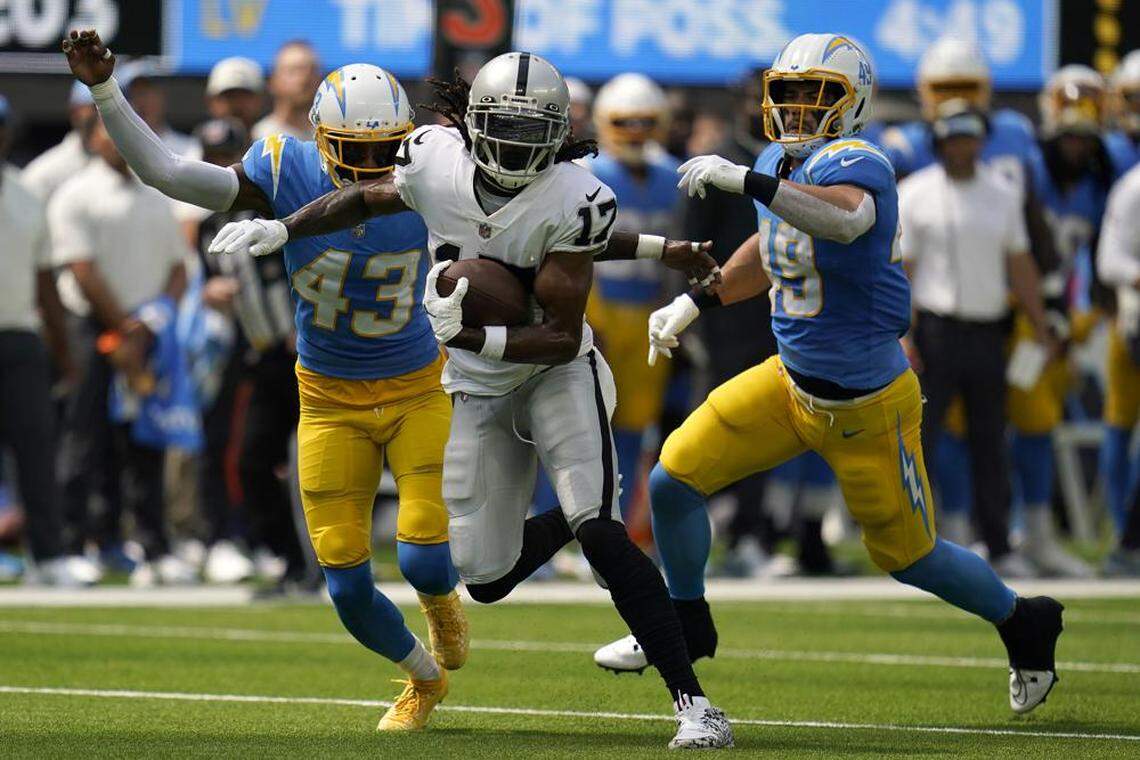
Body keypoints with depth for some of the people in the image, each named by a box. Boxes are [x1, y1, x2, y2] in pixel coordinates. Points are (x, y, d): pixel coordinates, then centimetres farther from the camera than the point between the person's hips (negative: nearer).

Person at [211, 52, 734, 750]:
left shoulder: (574, 200, -23)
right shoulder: (434, 158, -13)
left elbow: (563, 338, -23)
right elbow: (369, 199, 11)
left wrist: (477, 337, -37)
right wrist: (282, 228, 1)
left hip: (556, 371, -4)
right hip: (478, 389, 4)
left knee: (599, 532, -25)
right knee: (487, 579, 3)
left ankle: (694, 703, -21)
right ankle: (574, 520, 38)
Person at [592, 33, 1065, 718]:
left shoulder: (855, 163, -23)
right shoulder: (781, 165, 2)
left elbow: (846, 219, -49)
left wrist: (742, 179, -51)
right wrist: (692, 306, 20)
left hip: (867, 404, -7)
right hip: (791, 381, 7)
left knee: (906, 553, 8)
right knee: (674, 480, 0)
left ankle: (1024, 625, 33)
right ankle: (687, 625, 23)